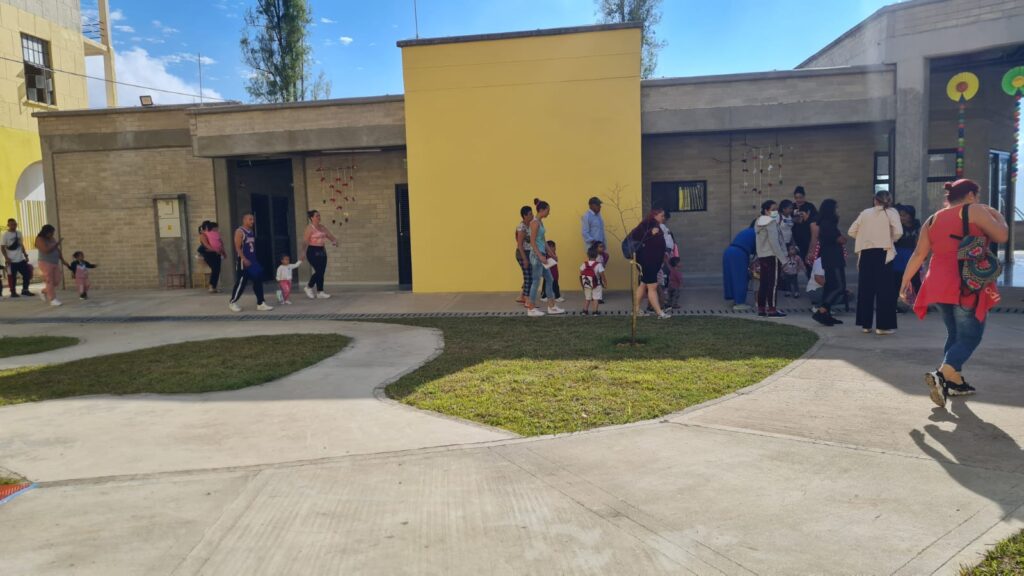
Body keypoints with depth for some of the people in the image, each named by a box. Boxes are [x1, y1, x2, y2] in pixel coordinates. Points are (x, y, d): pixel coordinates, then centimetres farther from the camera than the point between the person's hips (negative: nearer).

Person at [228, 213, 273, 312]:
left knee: (258, 281, 3)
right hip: (243, 261, -8)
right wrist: (244, 259, -24)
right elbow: (237, 247, -16)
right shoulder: (239, 231, -10)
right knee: (241, 283, -3)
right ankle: (232, 302, 13)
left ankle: (260, 304, 6)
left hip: (253, 260, 8)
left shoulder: (251, 232, 14)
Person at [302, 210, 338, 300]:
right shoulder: (310, 228, -8)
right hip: (313, 251, -7)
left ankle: (320, 292, 13)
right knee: (319, 271, -12)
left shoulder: (322, 227, 13)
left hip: (322, 250, 7)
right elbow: (305, 241, -12)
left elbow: (330, 236, 14)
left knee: (322, 272, 5)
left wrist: (335, 241, -5)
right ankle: (309, 287, 6)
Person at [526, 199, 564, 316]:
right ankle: (531, 309, 5)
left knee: (550, 280, 13)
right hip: (536, 255, -10)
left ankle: (551, 307, 20)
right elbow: (532, 242, -19)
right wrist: (540, 256, -22)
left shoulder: (540, 222, 13)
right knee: (536, 281, -3)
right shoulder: (535, 223, -15)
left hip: (542, 254, 10)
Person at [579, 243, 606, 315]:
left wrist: (582, 284, 12)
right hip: (596, 285, -4)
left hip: (586, 285, 4)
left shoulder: (584, 264, -4)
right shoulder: (598, 265, -16)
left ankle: (585, 310, 19)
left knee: (587, 298, 17)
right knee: (596, 298, 3)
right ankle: (595, 311, 2)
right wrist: (604, 282, -1)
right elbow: (602, 274, -14)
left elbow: (581, 275, 0)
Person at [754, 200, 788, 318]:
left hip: (762, 256, 8)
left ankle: (761, 309, 10)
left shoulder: (759, 222, 14)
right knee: (773, 283, -6)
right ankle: (772, 309, -6)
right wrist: (783, 258, -18)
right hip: (772, 256, -8)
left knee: (763, 283, 8)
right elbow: (774, 242, -18)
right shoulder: (771, 222, -11)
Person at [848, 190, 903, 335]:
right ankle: (883, 326, 1)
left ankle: (865, 324, 13)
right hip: (882, 253, -3)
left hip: (866, 253, 3)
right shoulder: (891, 212, 2)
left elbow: (852, 231, 6)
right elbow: (898, 232, -11)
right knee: (884, 289, 2)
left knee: (865, 288, 9)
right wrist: (890, 241, 7)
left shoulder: (865, 213, 10)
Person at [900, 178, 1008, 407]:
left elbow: (919, 254, 9)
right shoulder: (974, 211, -2)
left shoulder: (933, 220, 13)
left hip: (940, 285, 6)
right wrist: (997, 216, 14)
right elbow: (1001, 235, -4)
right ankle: (941, 375, -21)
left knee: (955, 335, 19)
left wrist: (905, 280, 11)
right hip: (968, 286, -6)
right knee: (969, 337, -2)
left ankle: (955, 382, 20)